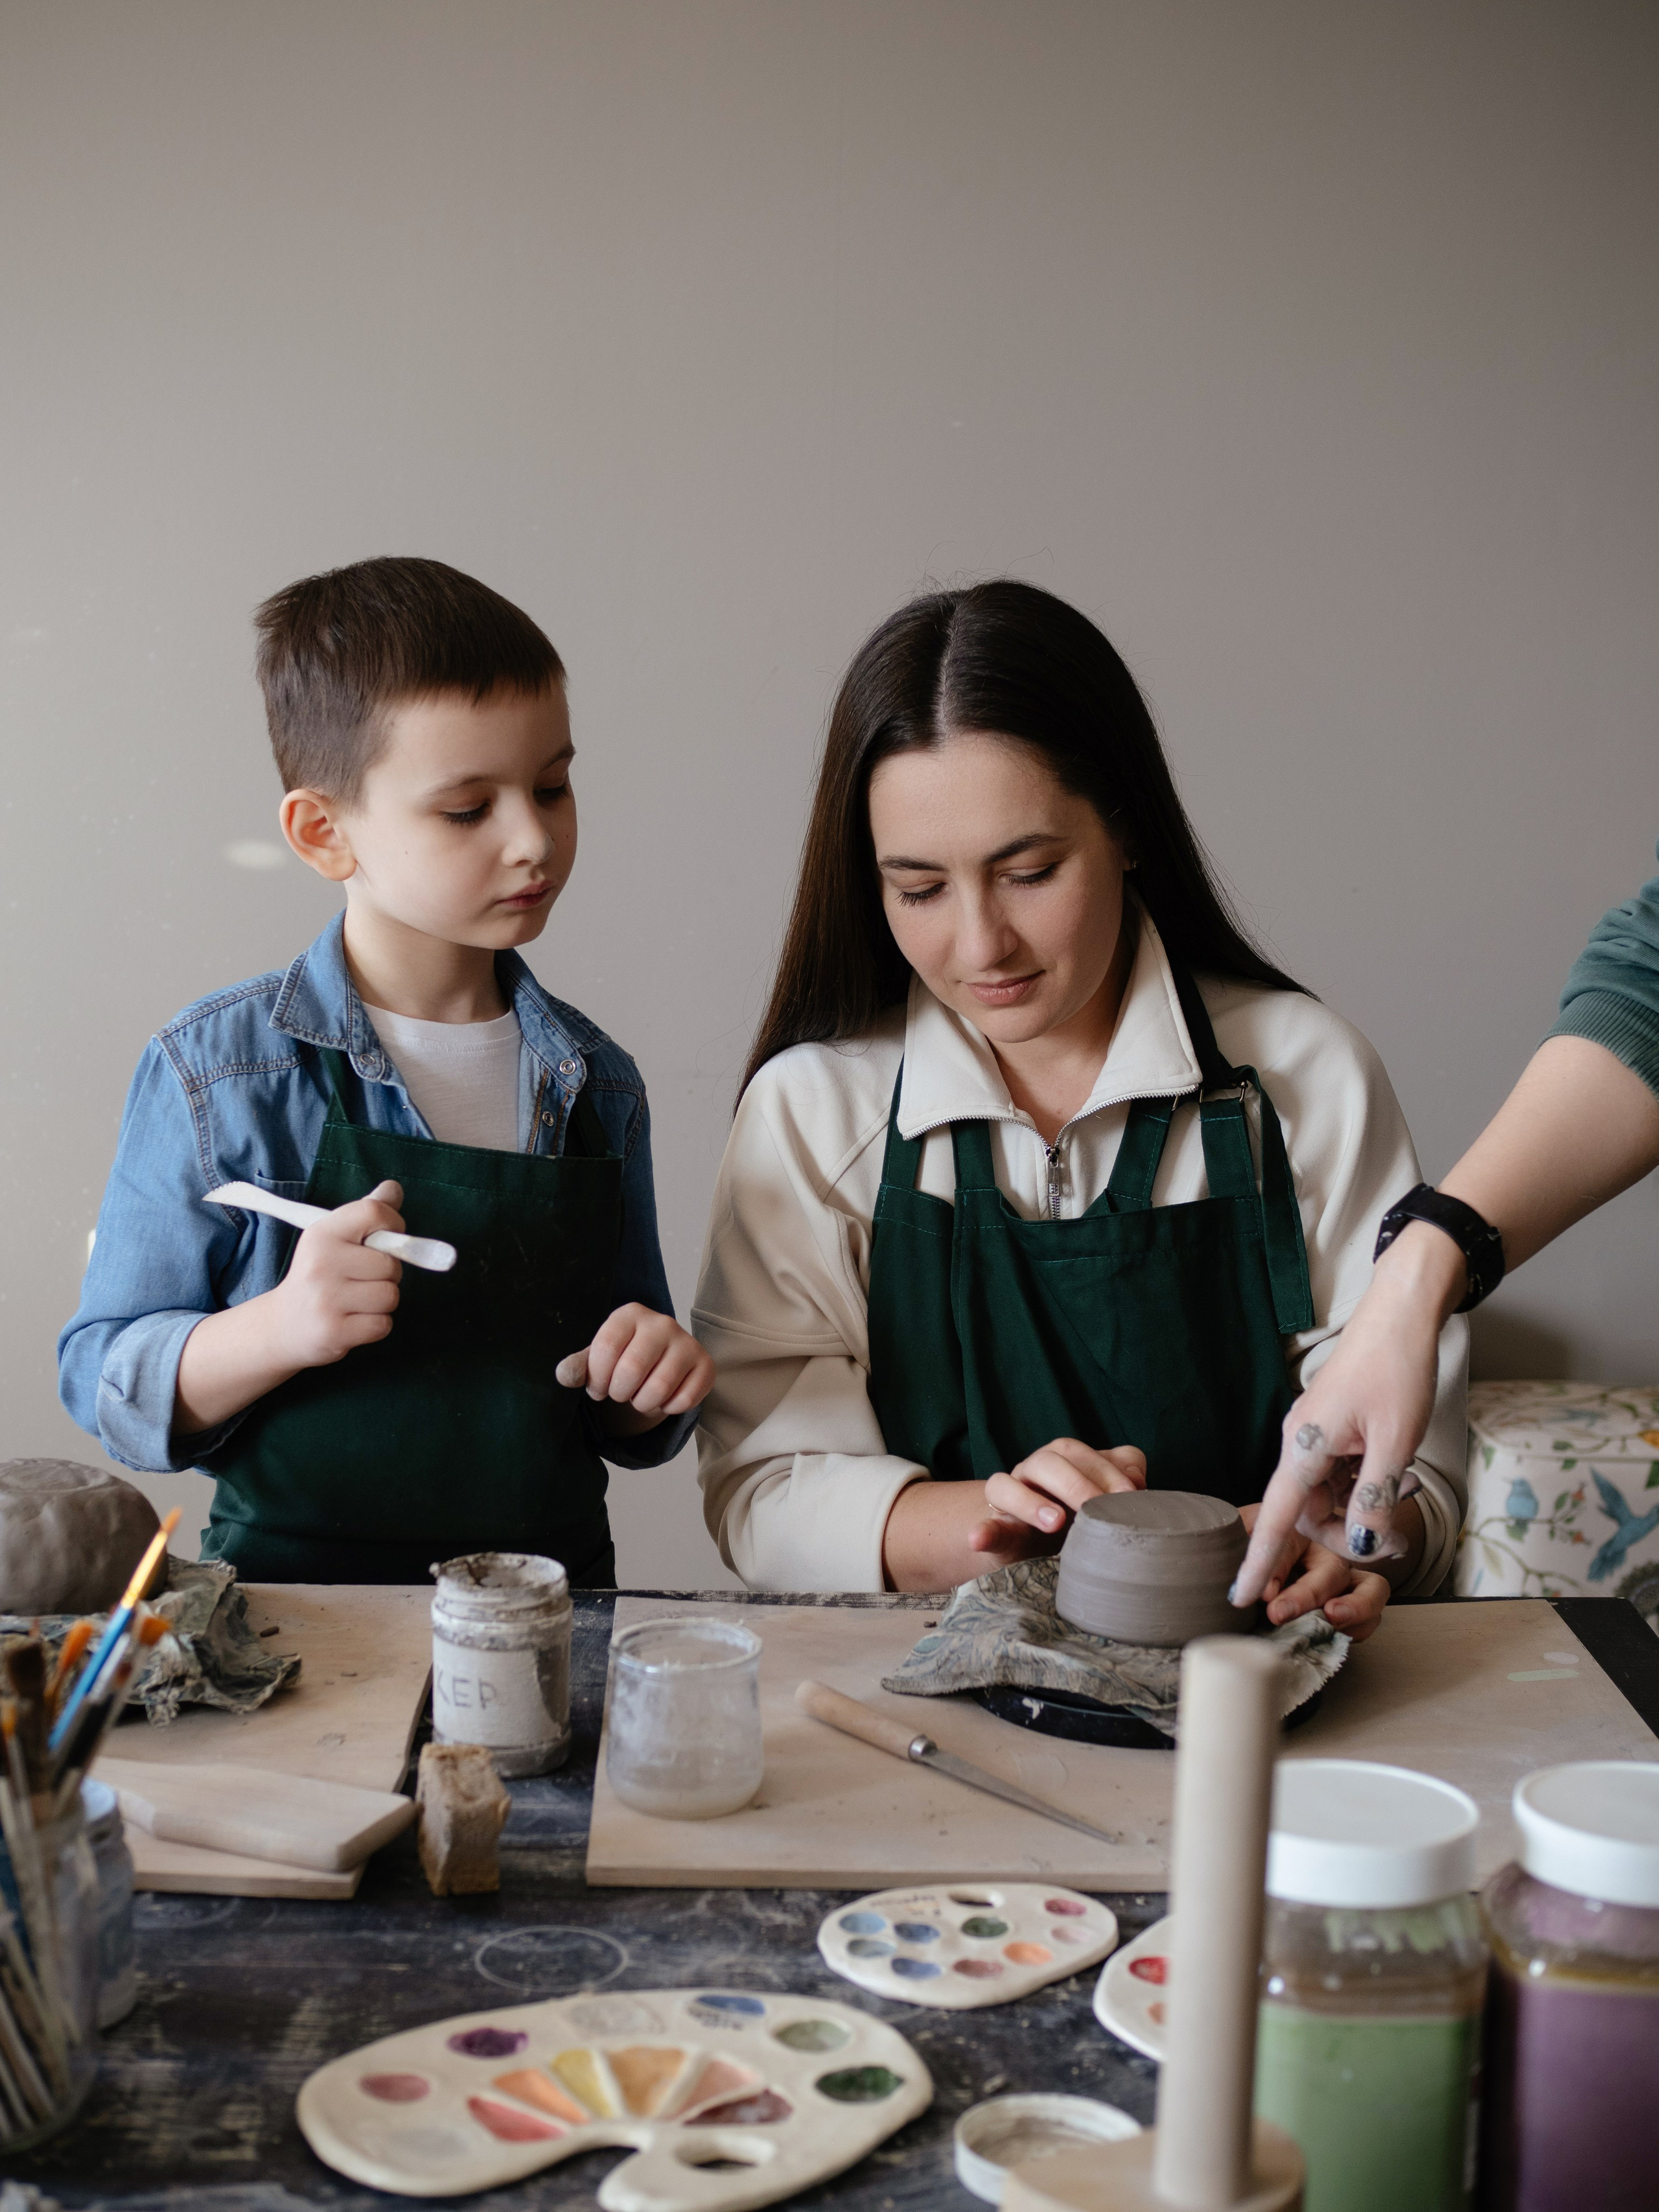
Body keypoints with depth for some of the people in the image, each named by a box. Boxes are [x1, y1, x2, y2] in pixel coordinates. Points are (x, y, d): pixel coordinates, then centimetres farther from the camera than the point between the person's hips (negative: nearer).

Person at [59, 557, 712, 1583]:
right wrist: (279, 1329, -18)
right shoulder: (218, 1073, -4)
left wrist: (645, 1385, -4)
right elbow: (103, 1381, -2)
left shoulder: (597, 1084, 7)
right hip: (294, 1602, -5)